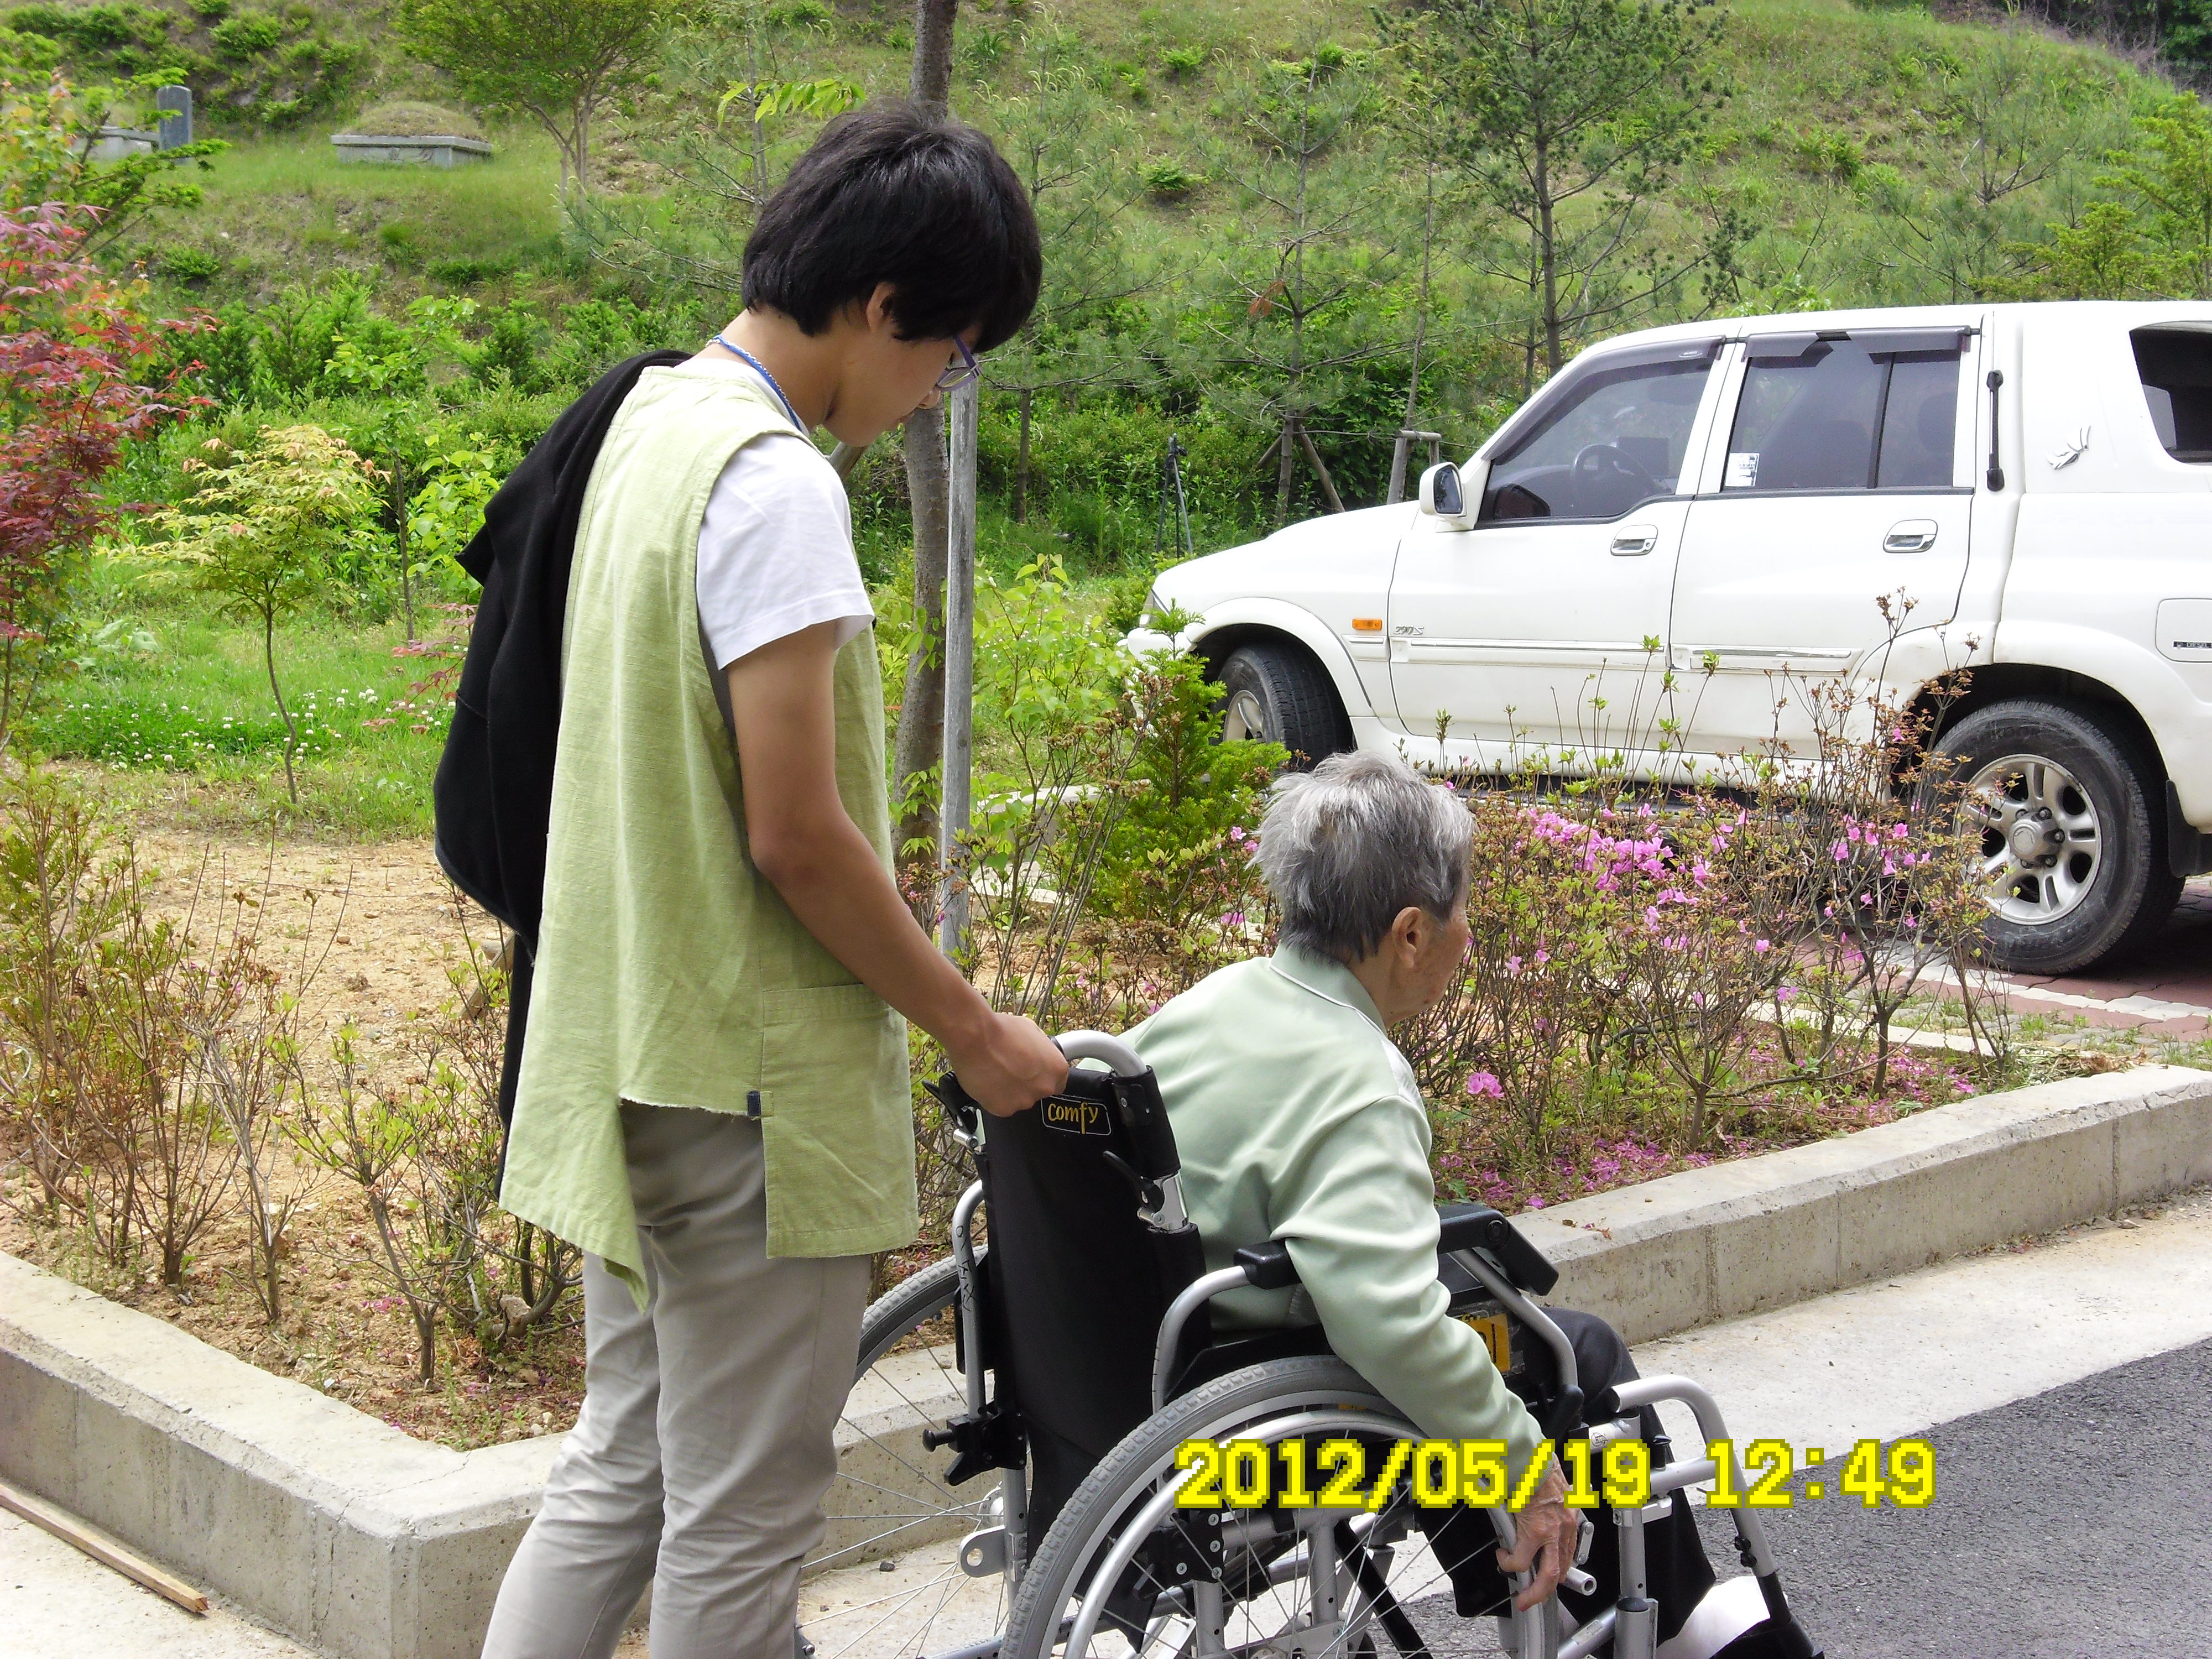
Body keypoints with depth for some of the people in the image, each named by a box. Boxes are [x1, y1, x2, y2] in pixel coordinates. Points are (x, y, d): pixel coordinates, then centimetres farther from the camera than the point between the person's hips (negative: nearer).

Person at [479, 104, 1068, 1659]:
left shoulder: (655, 420, 10)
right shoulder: (777, 485, -20)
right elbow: (797, 836, -22)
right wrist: (975, 1031, -10)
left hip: (637, 1057, 10)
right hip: (756, 1081, -9)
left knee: (625, 1464, 19)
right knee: (742, 1514, 4)